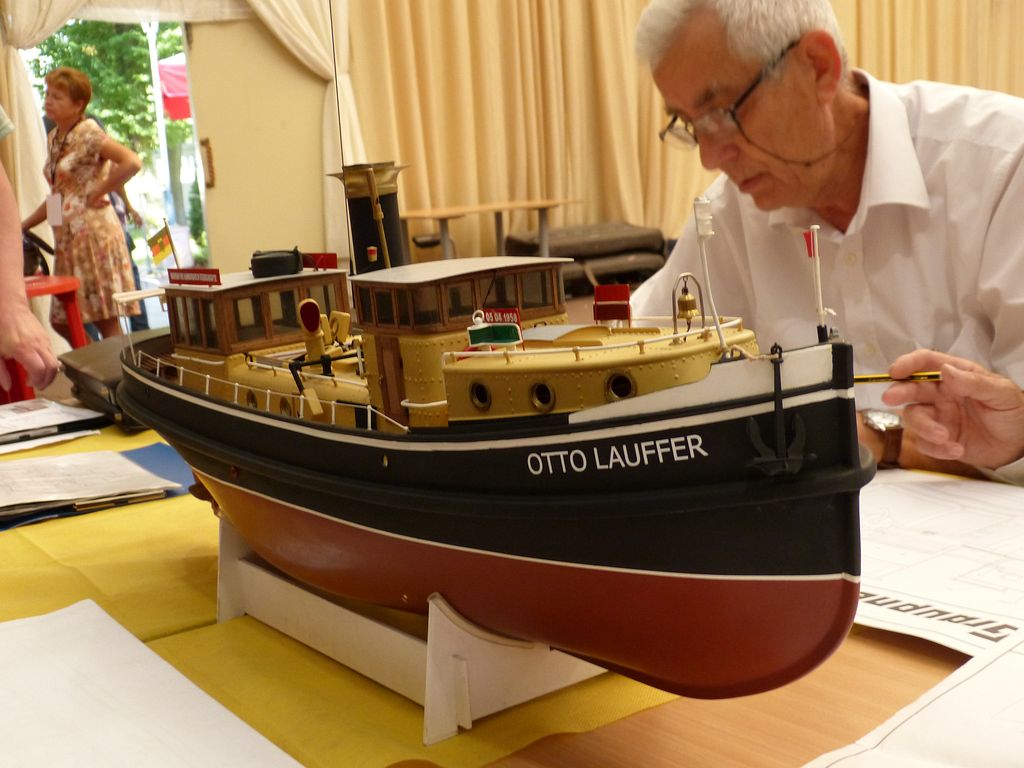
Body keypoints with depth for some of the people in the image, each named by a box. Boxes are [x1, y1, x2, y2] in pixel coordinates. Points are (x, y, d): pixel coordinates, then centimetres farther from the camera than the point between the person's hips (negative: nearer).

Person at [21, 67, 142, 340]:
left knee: (106, 320, -6)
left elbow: (131, 162, -24)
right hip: (67, 240, 9)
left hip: (93, 233, -9)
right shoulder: (53, 138, 15)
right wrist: (23, 225, 17)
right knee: (63, 322, 9)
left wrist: (96, 194, -15)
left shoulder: (87, 132, -9)